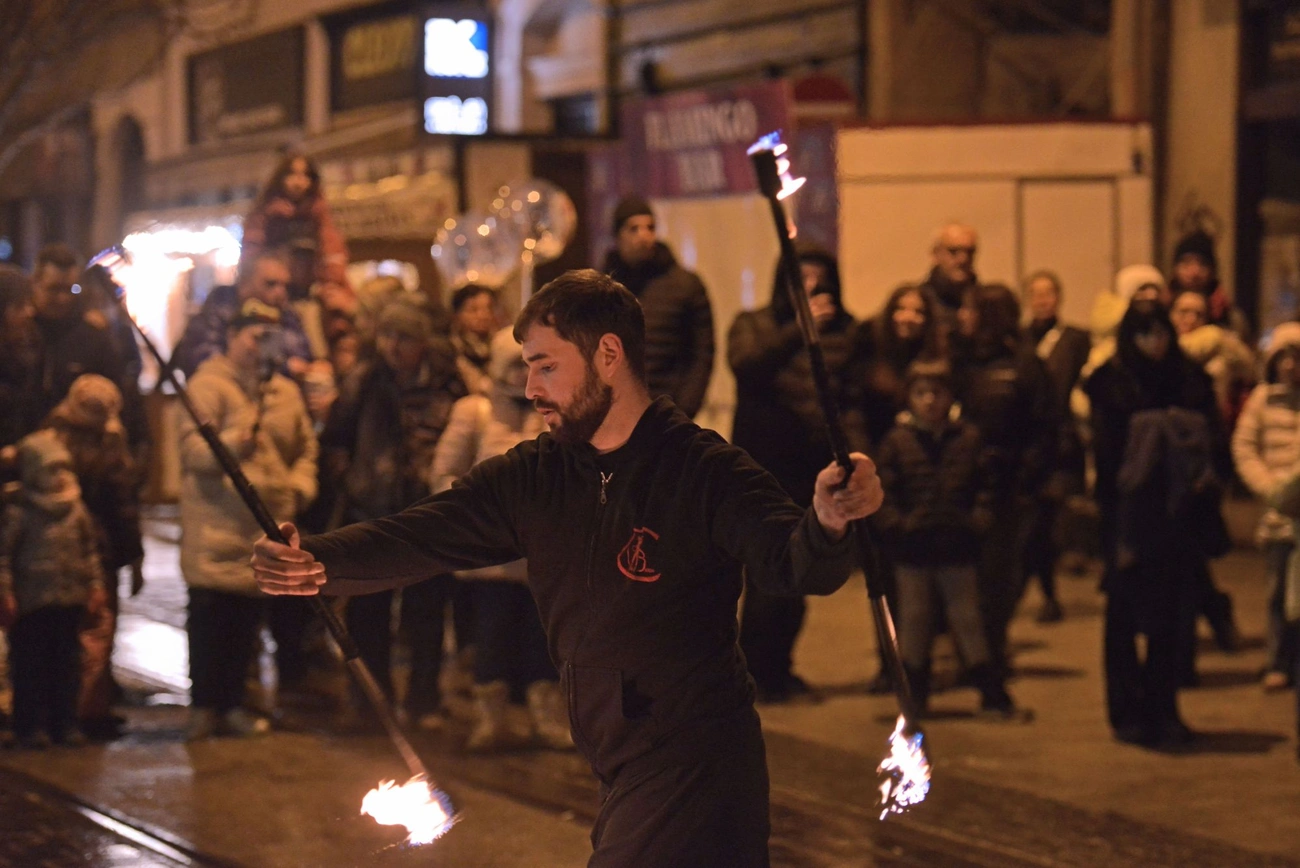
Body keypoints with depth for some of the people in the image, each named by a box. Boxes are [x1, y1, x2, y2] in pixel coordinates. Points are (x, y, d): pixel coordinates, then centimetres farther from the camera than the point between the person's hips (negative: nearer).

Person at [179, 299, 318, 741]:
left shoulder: (285, 391, 17)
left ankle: (232, 704, 19)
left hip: (268, 525, 6)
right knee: (210, 616, -5)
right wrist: (229, 445, -35)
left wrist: (300, 486, 6)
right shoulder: (209, 383, -5)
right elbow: (193, 447, -16)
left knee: (247, 620, 10)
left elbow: (305, 448, 24)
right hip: (217, 526, -6)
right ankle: (204, 706, 3)